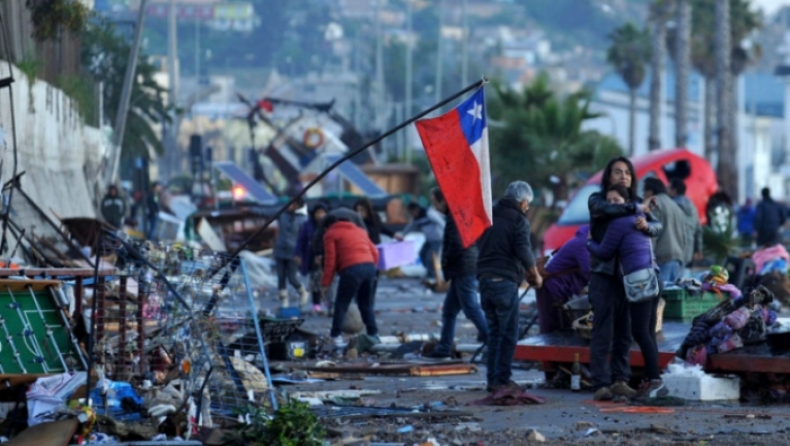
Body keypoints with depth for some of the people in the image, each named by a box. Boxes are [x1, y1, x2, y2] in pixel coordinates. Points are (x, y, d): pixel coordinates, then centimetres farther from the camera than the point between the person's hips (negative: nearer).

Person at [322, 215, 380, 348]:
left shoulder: (330, 234, 11)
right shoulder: (359, 230, 29)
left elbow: (330, 259, 2)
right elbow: (375, 252, 23)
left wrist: (326, 282, 4)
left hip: (352, 269, -6)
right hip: (370, 266, 6)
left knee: (341, 303, 1)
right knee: (366, 303, 18)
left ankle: (336, 336, -3)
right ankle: (373, 334, 16)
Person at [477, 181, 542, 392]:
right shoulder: (518, 220, -5)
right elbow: (523, 252, -13)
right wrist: (536, 275, 0)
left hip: (485, 279, 7)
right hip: (505, 280, -7)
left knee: (494, 331, 13)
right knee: (509, 333, -2)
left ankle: (492, 379, 9)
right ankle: (502, 380, -6)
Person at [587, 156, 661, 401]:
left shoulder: (636, 203, 11)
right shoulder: (596, 199, 2)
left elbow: (657, 226, -4)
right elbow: (607, 210, -22)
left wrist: (646, 224, -27)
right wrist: (637, 209, -16)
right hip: (604, 273, -4)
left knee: (625, 330, 4)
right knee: (603, 330, -7)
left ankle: (620, 380, 9)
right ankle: (601, 384, -8)